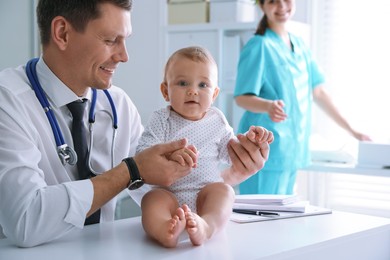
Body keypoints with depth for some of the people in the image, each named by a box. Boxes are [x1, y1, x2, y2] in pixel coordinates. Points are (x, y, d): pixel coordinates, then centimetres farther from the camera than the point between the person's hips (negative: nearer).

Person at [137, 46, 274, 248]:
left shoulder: (216, 120, 11)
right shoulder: (161, 120, 0)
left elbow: (231, 153, 23)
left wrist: (248, 140, 2)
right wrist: (168, 155, -33)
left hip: (206, 194, 2)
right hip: (168, 192, -2)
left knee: (224, 190, -27)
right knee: (152, 199, -31)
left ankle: (206, 226, -57)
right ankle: (164, 231, -64)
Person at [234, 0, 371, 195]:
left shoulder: (299, 45, 11)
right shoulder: (259, 46, -10)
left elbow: (317, 92, 16)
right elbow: (241, 97, -13)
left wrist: (351, 130, 15)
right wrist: (269, 106, -34)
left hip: (292, 149, 7)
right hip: (266, 148, -7)